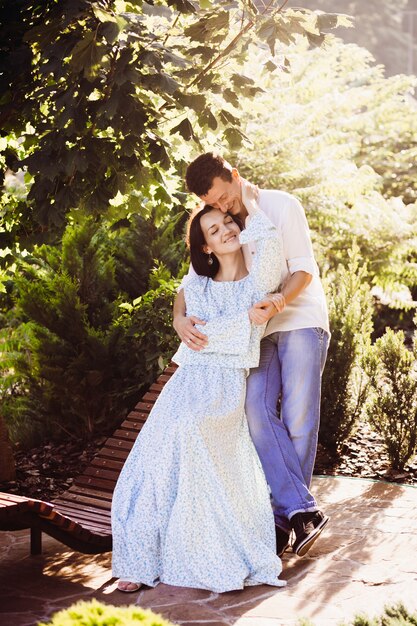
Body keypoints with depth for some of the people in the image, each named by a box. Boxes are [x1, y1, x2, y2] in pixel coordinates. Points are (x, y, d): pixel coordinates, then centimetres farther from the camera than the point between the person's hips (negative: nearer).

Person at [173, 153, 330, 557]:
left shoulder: (281, 206, -4)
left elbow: (304, 268, -8)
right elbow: (192, 280, 6)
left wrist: (280, 300, -29)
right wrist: (180, 318, -16)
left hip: (301, 322, -4)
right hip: (260, 330, 4)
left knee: (298, 417, -9)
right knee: (256, 409, -16)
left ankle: (284, 517, 1)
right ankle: (302, 511, -19)